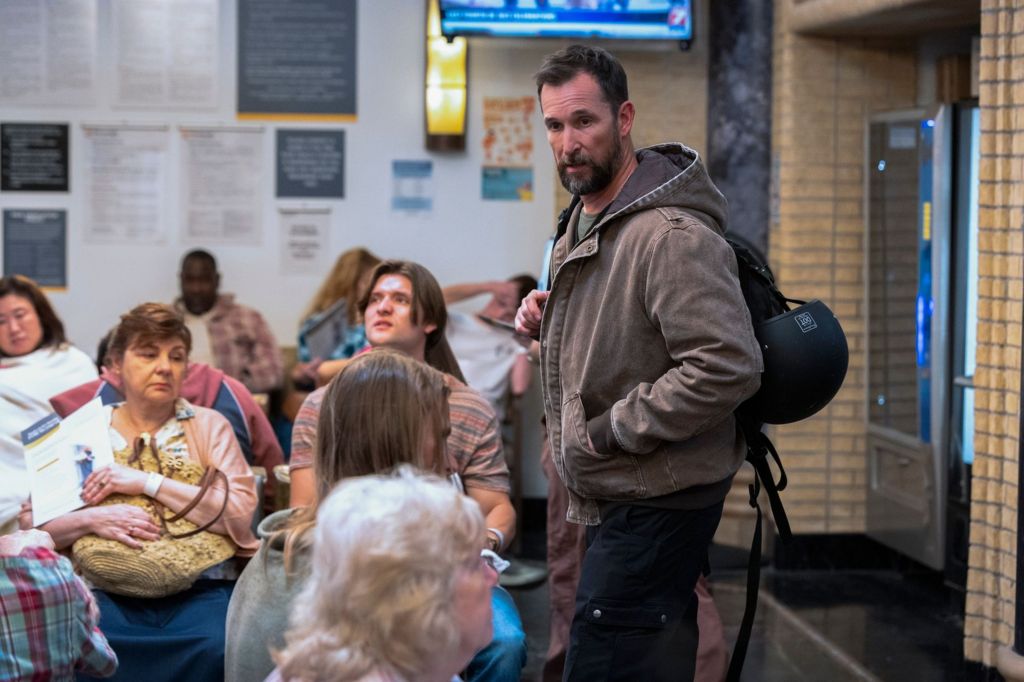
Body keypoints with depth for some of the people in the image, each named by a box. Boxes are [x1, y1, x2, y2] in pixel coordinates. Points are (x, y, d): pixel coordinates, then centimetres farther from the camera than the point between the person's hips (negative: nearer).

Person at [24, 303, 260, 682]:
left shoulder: (209, 426, 10)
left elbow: (240, 513, -5)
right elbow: (30, 523, 8)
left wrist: (148, 483, -9)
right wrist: (90, 519, -12)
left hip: (200, 589, 0)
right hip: (108, 590, 0)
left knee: (218, 648, -34)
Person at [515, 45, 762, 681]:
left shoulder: (673, 235, -21)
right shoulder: (584, 219, 11)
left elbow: (728, 366, -29)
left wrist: (608, 432, -21)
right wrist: (548, 318, 5)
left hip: (658, 504, -10)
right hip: (618, 494, 10)